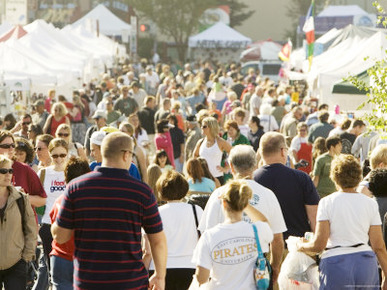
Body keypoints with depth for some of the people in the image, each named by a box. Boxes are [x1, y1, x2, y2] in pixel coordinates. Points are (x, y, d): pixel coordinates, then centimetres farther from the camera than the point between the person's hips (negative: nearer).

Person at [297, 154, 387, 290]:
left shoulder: (327, 202, -2)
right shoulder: (370, 203, 5)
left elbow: (319, 244, -7)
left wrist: (301, 246, 13)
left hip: (335, 262, -2)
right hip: (366, 262, 2)